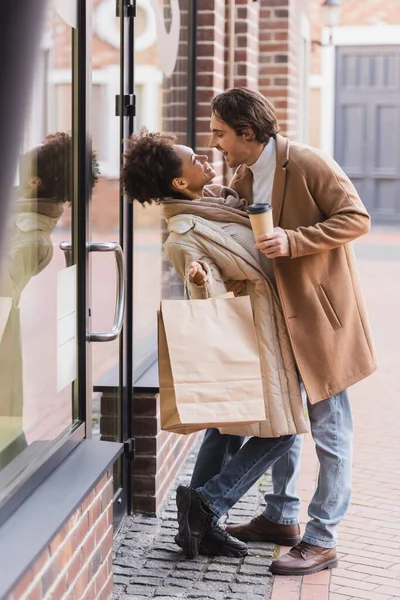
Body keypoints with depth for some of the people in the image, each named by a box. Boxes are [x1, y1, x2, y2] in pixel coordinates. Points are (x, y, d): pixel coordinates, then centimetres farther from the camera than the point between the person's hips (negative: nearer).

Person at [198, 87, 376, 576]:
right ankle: (281, 517, 31)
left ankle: (321, 540, 6)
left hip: (322, 311, -8)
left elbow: (356, 219, -18)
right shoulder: (242, 180, 7)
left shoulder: (307, 164, -16)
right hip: (278, 314, 8)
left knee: (328, 430, -1)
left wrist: (293, 241, -26)